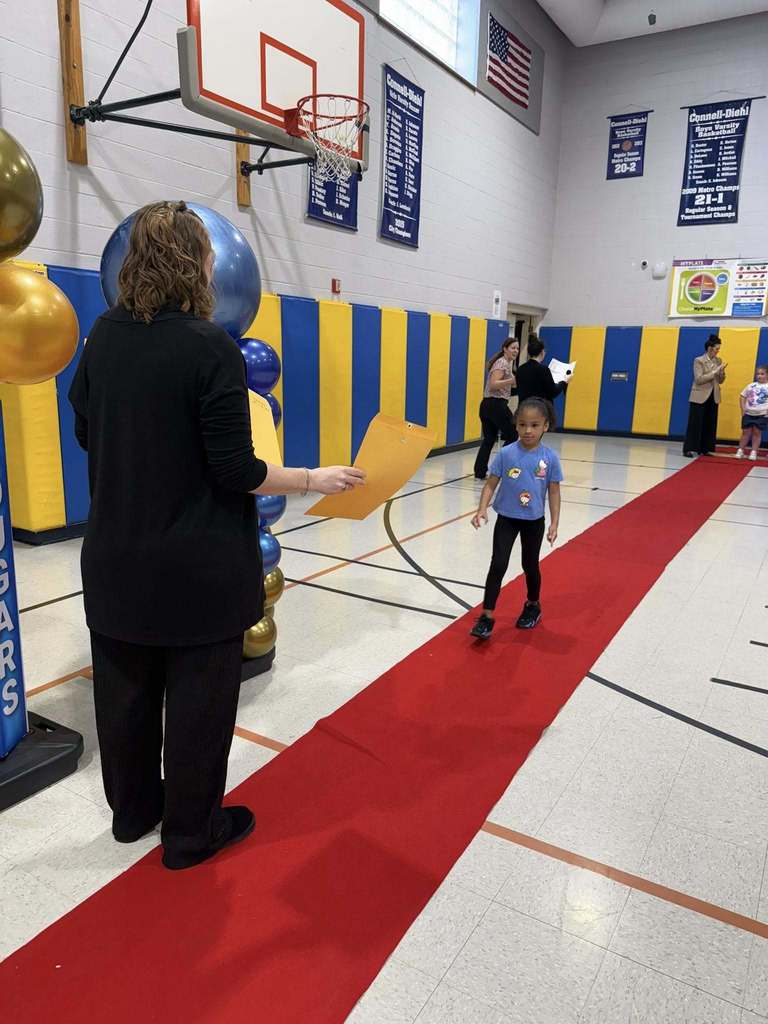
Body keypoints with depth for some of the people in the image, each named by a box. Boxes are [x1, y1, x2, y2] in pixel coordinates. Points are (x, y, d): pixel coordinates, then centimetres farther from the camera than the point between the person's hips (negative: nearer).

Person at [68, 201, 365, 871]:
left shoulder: (105, 335, 0)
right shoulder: (211, 349, -18)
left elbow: (85, 430, 11)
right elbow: (236, 471, -19)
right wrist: (316, 480, -7)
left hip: (117, 558, 7)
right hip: (198, 566, -6)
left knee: (126, 688, 20)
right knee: (197, 700, 11)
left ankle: (134, 809, 42)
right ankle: (192, 833, 30)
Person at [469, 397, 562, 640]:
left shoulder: (550, 458, -10)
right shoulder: (506, 454, -11)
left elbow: (554, 492, -3)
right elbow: (491, 485, -6)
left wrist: (554, 523, -6)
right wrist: (482, 510, -19)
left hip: (534, 521, 1)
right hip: (506, 518, 0)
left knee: (530, 565, 16)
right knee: (498, 565, -5)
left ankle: (533, 606, 40)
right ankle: (487, 616, 1)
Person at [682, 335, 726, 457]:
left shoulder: (718, 361, 9)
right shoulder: (699, 360, -7)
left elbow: (720, 381, 11)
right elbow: (699, 379, -16)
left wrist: (722, 371, -8)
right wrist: (715, 371, -17)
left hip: (713, 397, 6)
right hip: (700, 397, -6)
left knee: (710, 424, 6)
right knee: (695, 424, -4)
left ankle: (705, 449, 12)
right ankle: (688, 449, -1)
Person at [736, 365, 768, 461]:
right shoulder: (751, 385, 8)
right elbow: (742, 396, 14)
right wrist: (743, 408, 4)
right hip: (748, 413, 3)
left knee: (757, 433, 3)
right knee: (746, 432, 7)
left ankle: (754, 452, 9)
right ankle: (740, 451, 14)